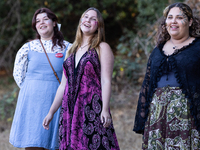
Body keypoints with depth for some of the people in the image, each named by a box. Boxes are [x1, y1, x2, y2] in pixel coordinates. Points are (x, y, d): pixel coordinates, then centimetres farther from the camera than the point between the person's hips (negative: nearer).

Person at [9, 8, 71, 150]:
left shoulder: (66, 48, 5)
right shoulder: (28, 48, 7)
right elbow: (18, 74, 14)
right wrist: (31, 90, 9)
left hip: (55, 100, 0)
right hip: (32, 101, 1)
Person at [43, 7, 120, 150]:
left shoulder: (102, 48, 3)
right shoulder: (72, 50, 19)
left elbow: (106, 81, -7)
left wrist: (105, 109, -19)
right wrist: (51, 112, 16)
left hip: (92, 108, -5)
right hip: (70, 109, 5)